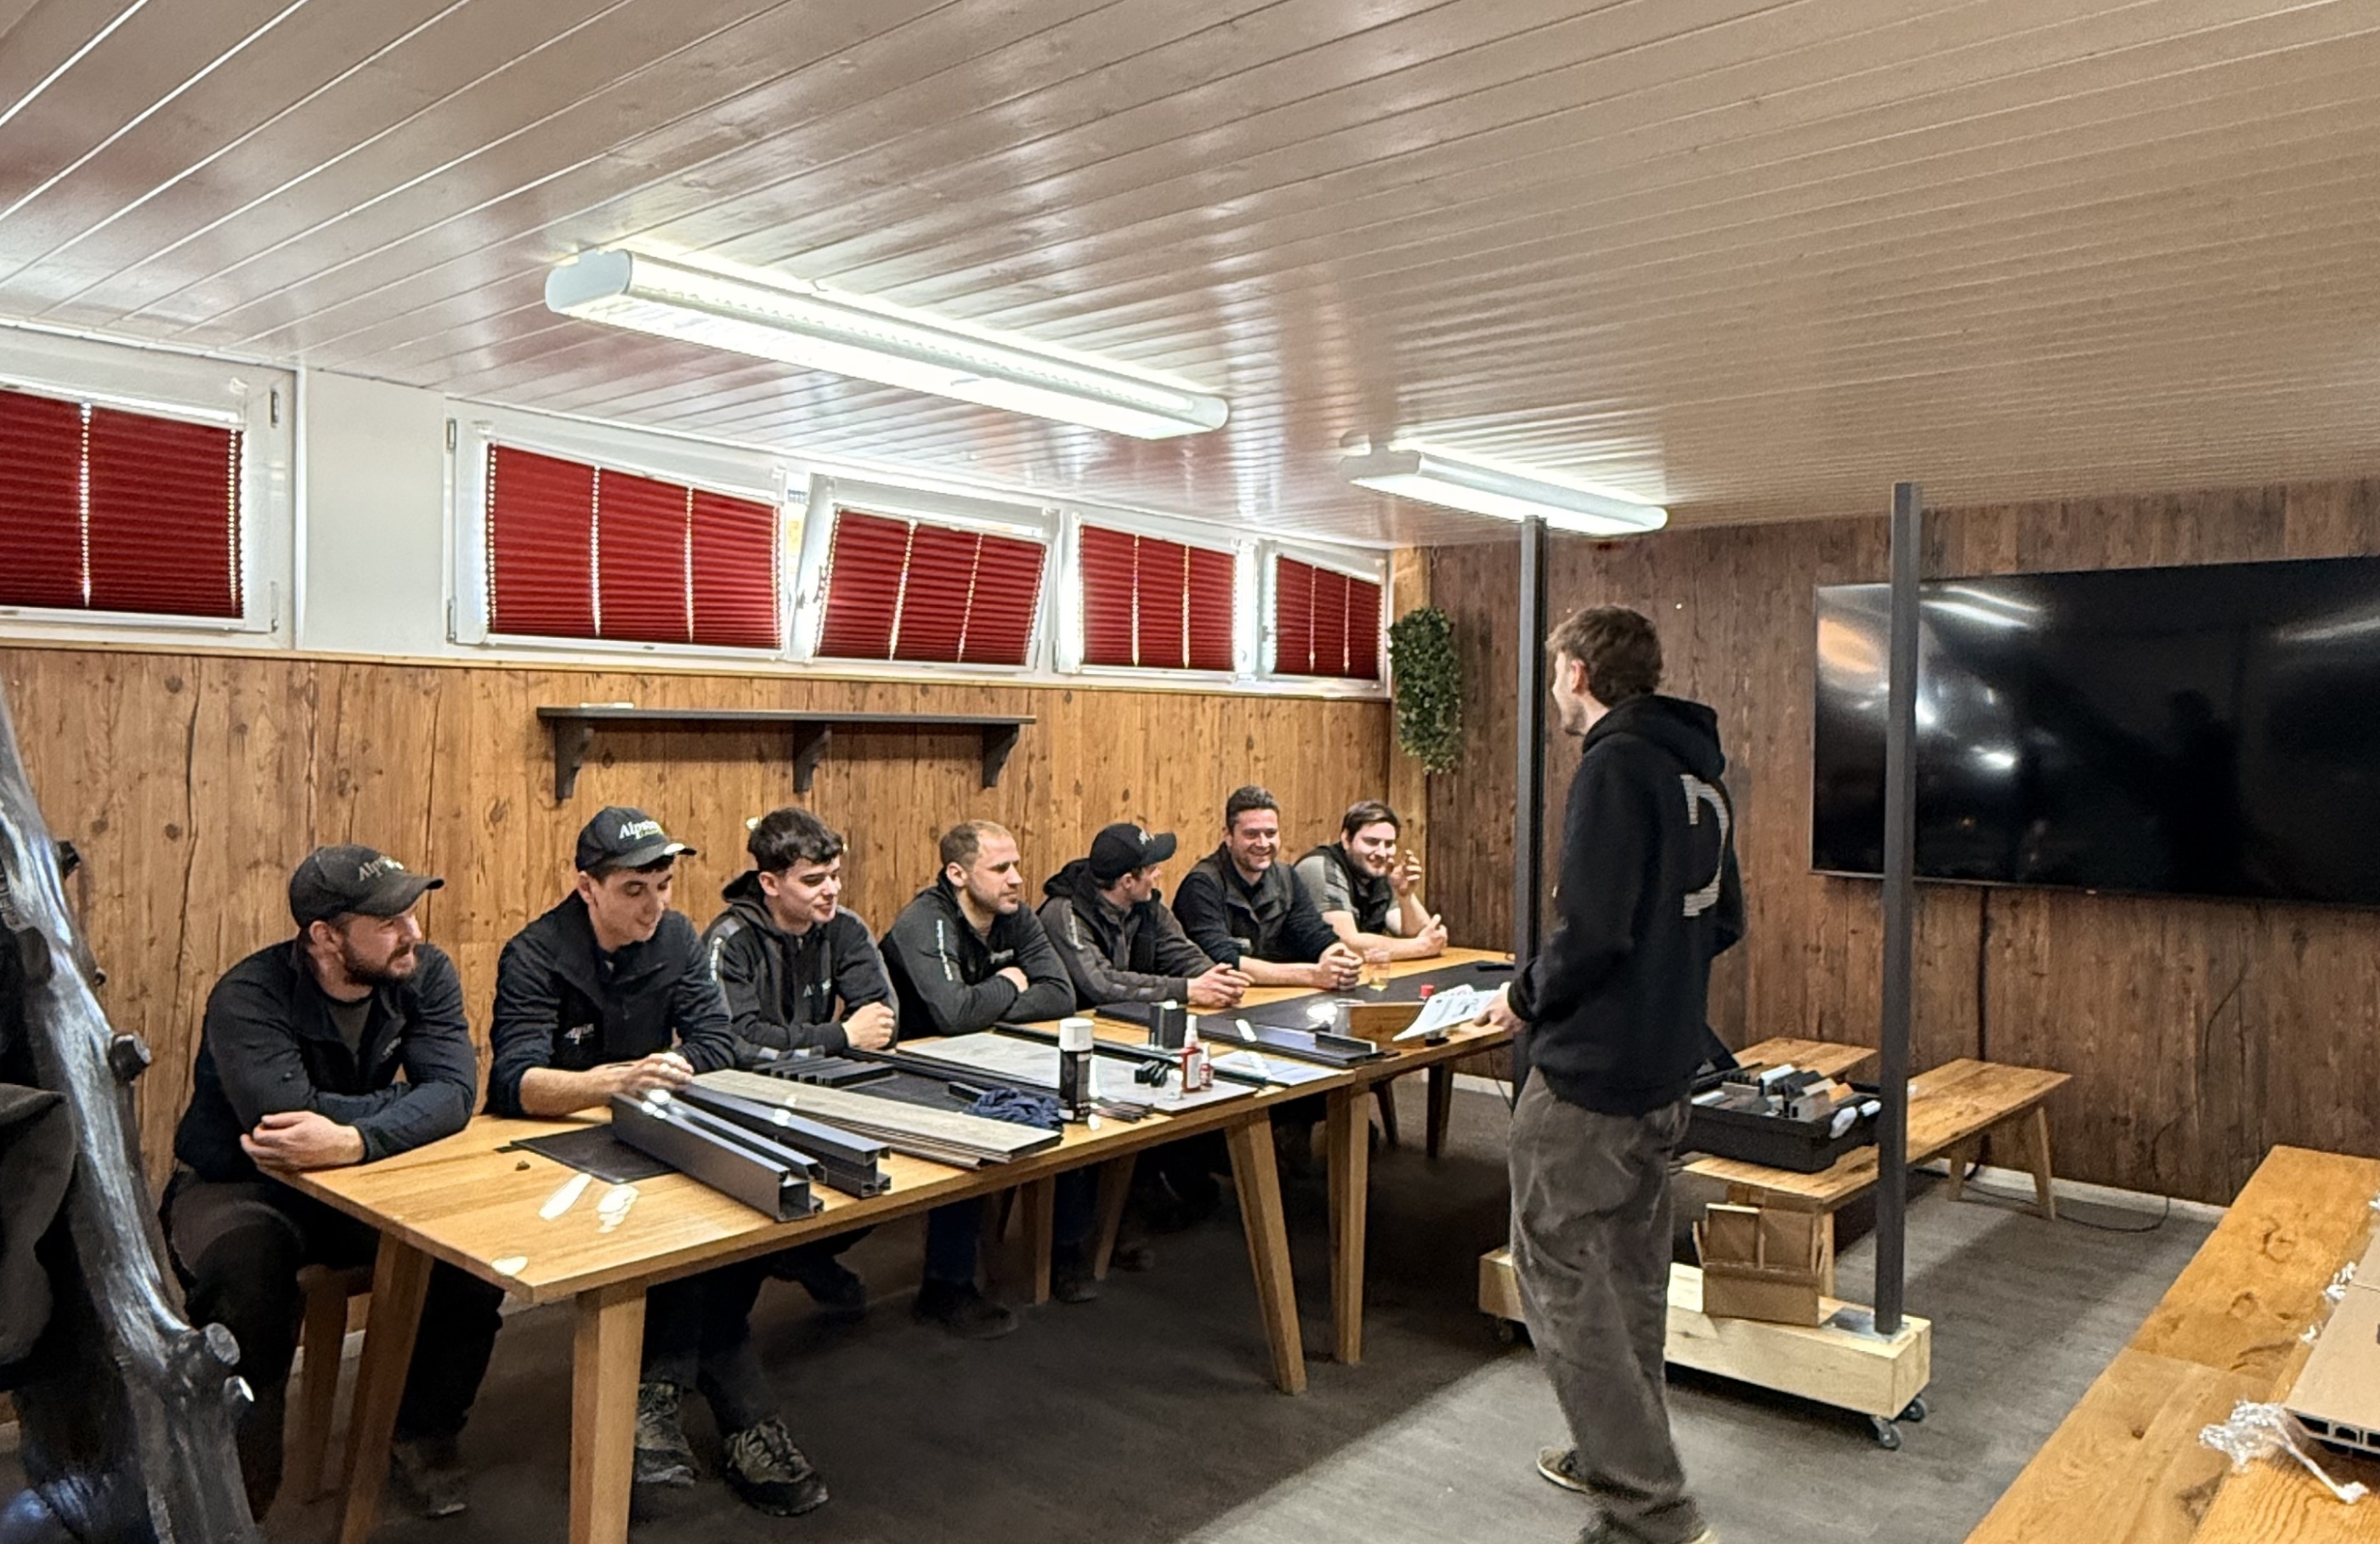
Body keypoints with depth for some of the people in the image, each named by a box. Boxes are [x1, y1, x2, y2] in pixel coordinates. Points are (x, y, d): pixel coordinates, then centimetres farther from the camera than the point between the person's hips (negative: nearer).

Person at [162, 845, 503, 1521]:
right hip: (236, 1187, -3)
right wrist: (416, 1099, -24)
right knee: (245, 1274, -35)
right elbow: (287, 1114, -38)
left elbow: (456, 1089, -26)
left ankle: (425, 1431, 6)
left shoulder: (425, 973, -11)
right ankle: (239, 1490, -10)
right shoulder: (249, 996, -23)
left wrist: (352, 1141, -43)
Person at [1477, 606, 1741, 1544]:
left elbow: (1593, 931, -25)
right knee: (1630, 1274, 20)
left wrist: (1526, 999, -9)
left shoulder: (1614, 764, -18)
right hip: (1664, 1070, 10)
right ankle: (1620, 1457, 35)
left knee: (1560, 1282, -1)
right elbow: (1722, 921, 16)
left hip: (1586, 1077, -10)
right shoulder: (1698, 773, 11)